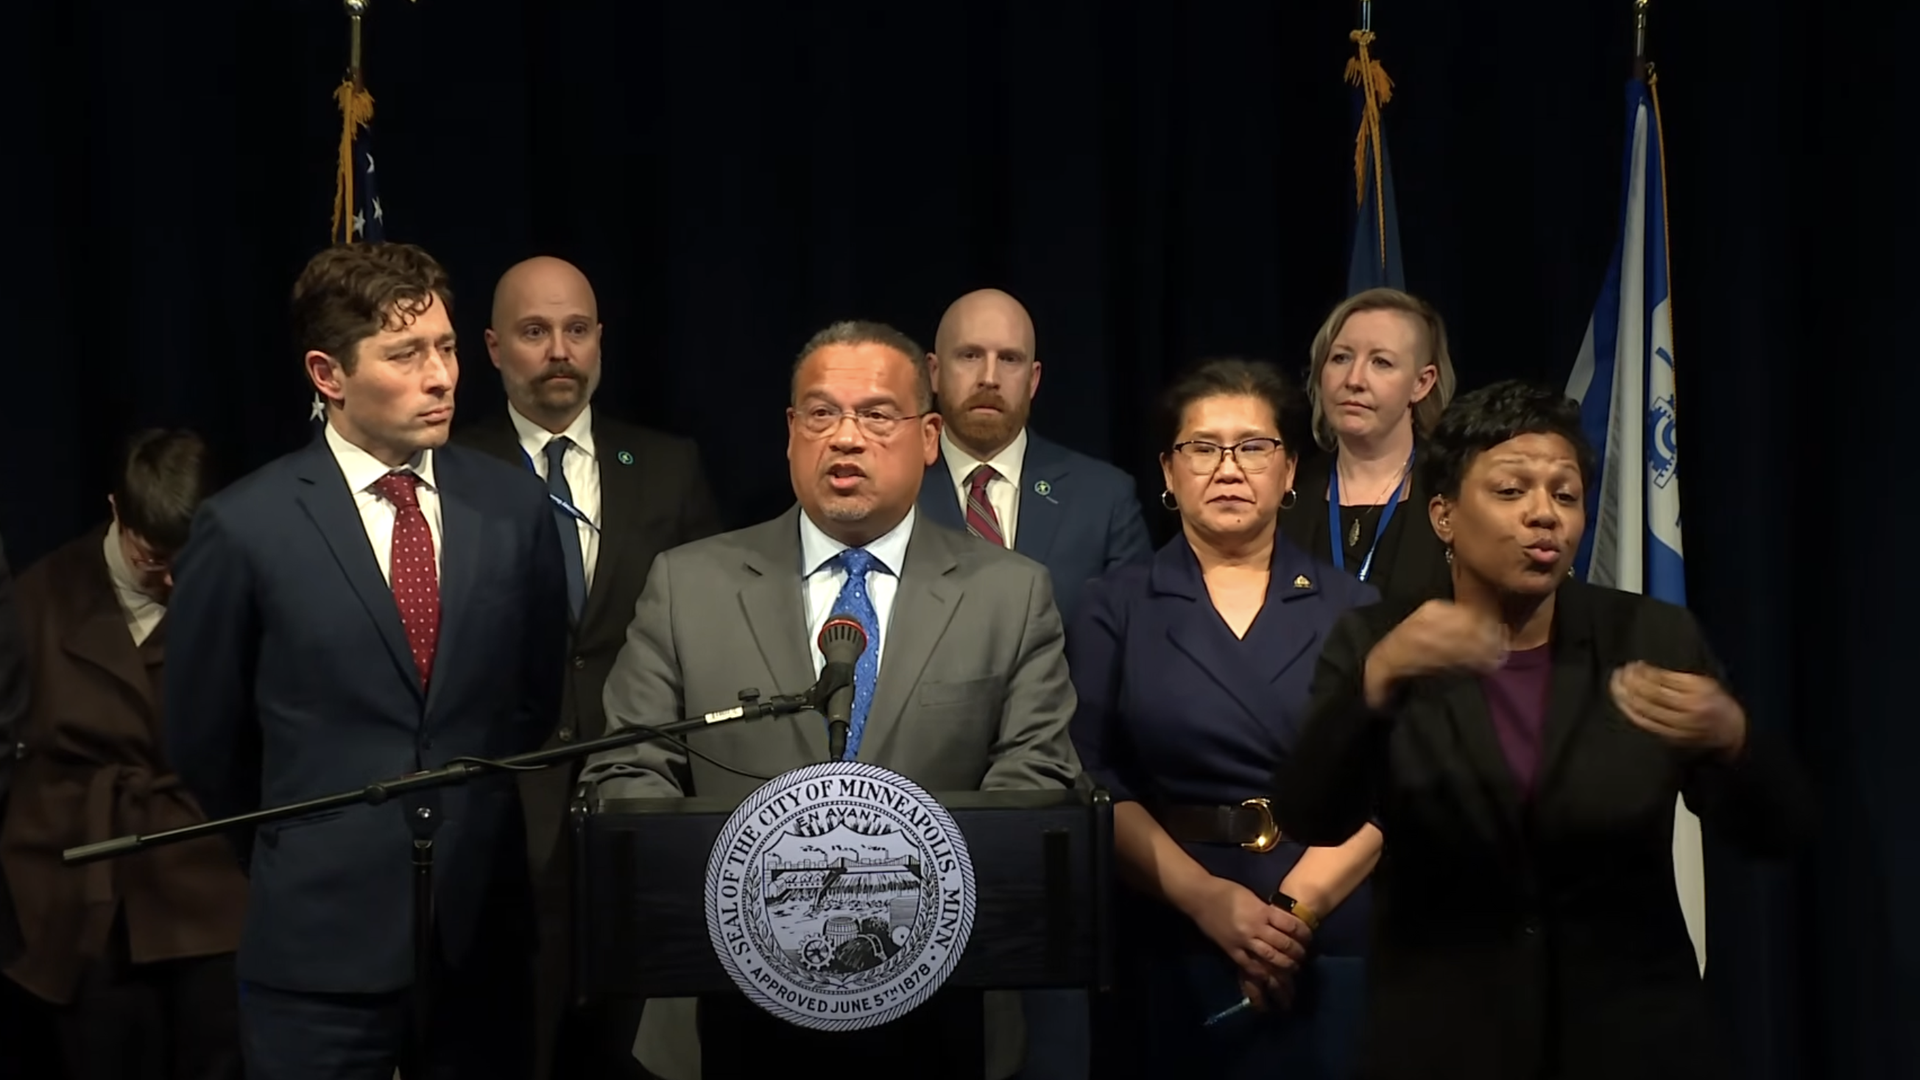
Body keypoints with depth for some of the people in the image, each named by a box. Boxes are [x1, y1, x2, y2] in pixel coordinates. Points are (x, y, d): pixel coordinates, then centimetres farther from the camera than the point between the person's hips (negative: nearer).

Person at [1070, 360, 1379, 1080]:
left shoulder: (1352, 608, 6)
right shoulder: (1116, 608, 5)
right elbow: (1092, 780, -3)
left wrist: (1296, 909, -15)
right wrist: (1206, 898, -15)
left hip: (1329, 949, 1)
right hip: (1166, 947, 0)